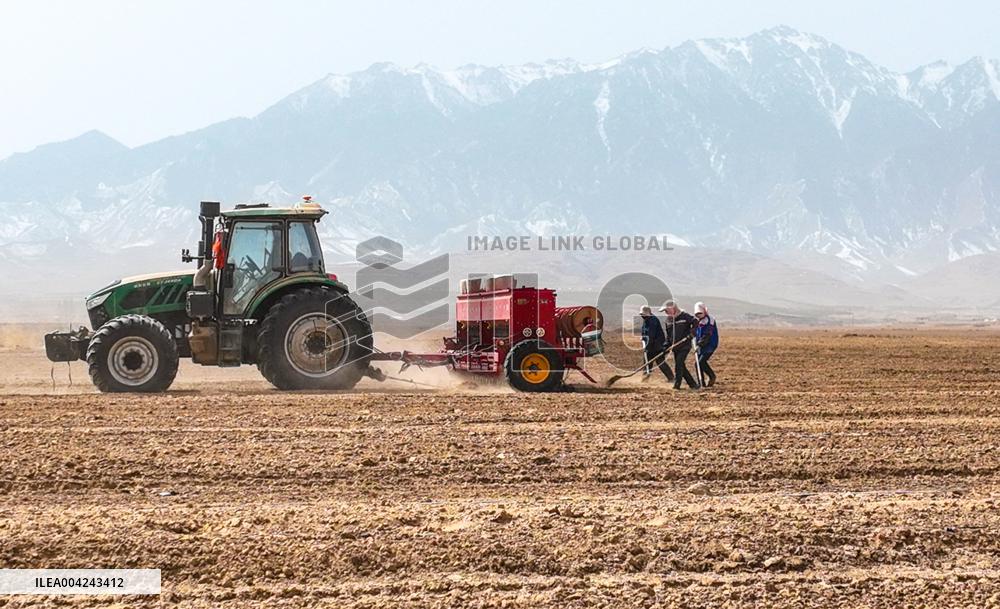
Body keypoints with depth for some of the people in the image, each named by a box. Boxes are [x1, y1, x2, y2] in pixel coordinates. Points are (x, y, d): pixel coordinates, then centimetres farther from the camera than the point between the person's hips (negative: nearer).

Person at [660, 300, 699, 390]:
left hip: (685, 345, -7)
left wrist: (692, 333, -21)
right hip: (675, 347, 7)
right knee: (681, 366, 6)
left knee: (679, 363, -18)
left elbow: (695, 322, -10)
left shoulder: (684, 316, -10)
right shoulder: (668, 319, 11)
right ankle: (693, 384, 16)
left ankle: (677, 383, -13)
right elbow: (668, 334, 18)